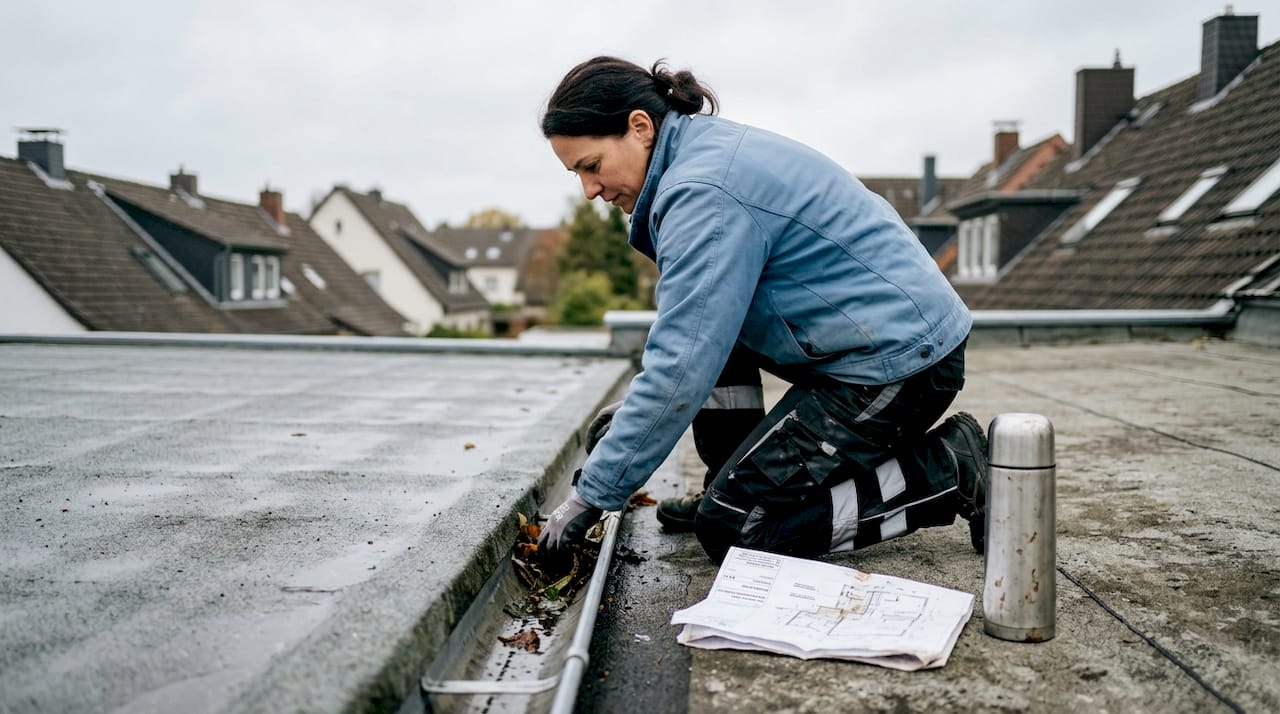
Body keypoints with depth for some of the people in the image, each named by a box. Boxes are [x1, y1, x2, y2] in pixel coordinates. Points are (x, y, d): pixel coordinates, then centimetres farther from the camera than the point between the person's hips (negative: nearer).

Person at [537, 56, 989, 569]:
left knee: (730, 529, -7)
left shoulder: (705, 193, -21)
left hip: (900, 366, -10)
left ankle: (947, 472, -3)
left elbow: (682, 369, -25)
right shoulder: (711, 148, 11)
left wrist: (590, 496, -17)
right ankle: (736, 486, 15)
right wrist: (637, 405, 16)